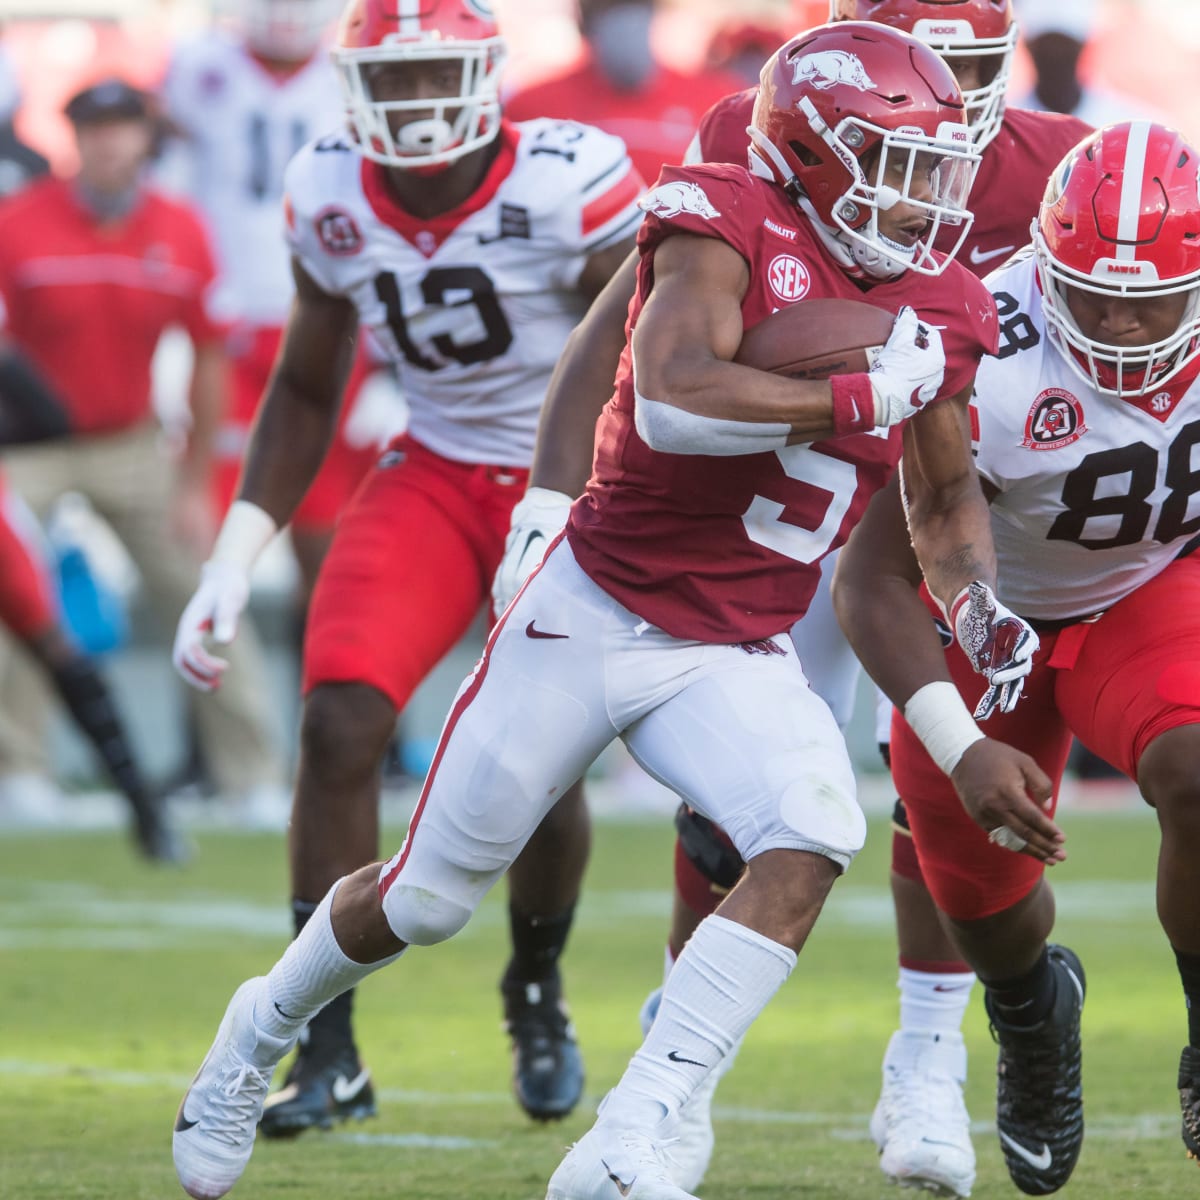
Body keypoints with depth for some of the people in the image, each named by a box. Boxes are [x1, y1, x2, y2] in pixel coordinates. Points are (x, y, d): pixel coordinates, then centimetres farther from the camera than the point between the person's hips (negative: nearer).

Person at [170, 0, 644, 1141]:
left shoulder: (568, 187, -21)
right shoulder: (330, 201, -6)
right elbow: (305, 390, 9)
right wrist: (234, 558, 1)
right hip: (434, 478, 3)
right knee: (339, 724, -16)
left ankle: (536, 992, 25)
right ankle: (326, 1051, -7)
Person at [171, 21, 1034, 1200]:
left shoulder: (938, 309, 2)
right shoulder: (725, 225, -16)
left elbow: (944, 496, 19)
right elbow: (675, 400, -34)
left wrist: (978, 604, 0)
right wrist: (865, 396, -28)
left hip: (736, 659, 4)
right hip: (596, 614, -4)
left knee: (809, 845, -25)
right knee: (429, 896, 9)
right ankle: (265, 1031, 41)